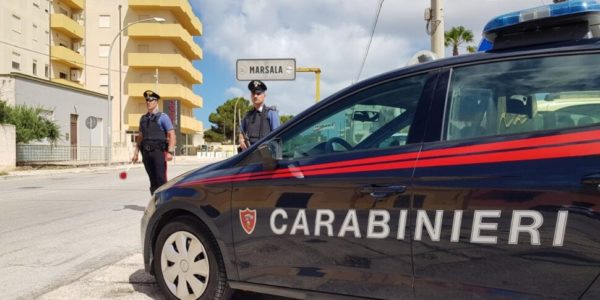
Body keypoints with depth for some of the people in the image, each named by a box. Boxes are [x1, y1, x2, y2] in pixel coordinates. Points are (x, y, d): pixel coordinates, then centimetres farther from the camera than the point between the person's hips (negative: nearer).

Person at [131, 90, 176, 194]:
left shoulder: (162, 117, 1)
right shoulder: (143, 118, 17)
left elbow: (172, 134, -5)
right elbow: (140, 137, 21)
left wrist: (170, 152, -16)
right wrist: (136, 153, 14)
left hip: (158, 151, -5)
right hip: (146, 152, 5)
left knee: (161, 179, -9)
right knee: (153, 181, 7)